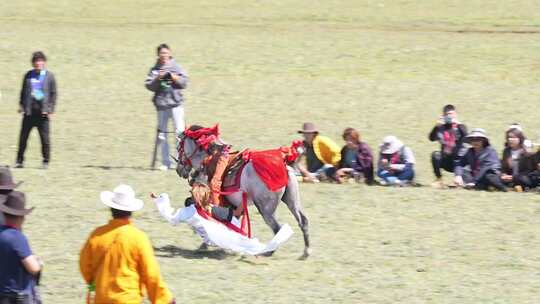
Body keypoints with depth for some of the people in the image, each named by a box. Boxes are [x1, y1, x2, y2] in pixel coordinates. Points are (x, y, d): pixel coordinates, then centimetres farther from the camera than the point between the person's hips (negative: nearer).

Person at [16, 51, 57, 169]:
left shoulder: (49, 76, 3)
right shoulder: (28, 75, 11)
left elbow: (53, 93, 3)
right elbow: (23, 92, 15)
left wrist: (50, 109, -5)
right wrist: (21, 105, 4)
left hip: (43, 112, -2)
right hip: (29, 111, 2)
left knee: (45, 138, -1)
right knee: (23, 137, 3)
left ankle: (46, 161, 9)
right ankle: (20, 160, 11)